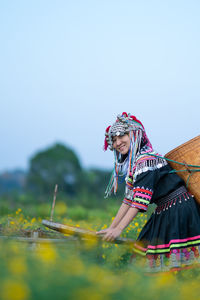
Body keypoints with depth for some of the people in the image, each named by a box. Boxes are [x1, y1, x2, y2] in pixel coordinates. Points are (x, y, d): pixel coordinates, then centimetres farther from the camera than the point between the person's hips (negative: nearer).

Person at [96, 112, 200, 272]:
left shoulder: (146, 160, -17)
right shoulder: (132, 165, 13)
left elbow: (140, 200, -23)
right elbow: (128, 199, 14)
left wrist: (119, 229, -23)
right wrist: (111, 228, 9)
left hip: (180, 210, -9)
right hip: (165, 213, 9)